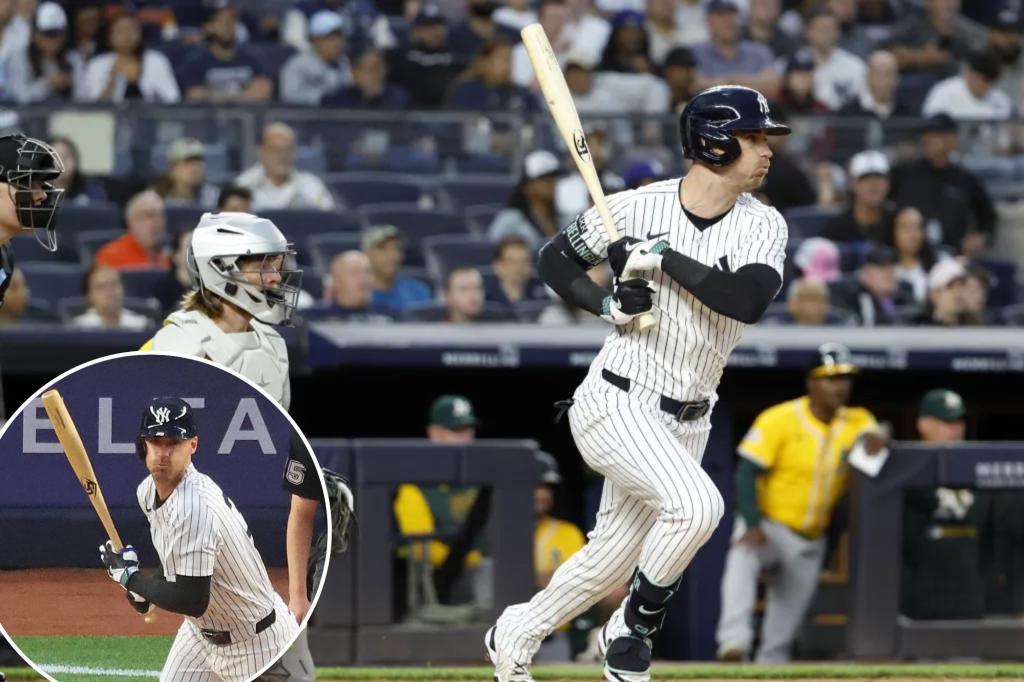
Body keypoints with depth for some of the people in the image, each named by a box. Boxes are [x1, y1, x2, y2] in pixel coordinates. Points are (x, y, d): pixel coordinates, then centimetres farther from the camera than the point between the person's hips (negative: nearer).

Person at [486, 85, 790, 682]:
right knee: (697, 504, -28)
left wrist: (664, 257, -24)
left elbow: (748, 301, -23)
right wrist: (607, 305, -12)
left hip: (686, 422, 5)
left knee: (612, 561, 13)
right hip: (616, 403, -5)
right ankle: (634, 630, -7)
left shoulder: (763, 226, -5)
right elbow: (556, 259, 5)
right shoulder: (636, 207, -11)